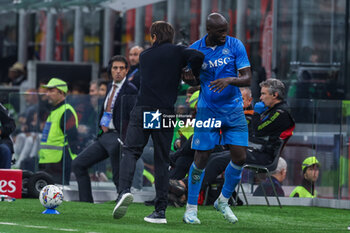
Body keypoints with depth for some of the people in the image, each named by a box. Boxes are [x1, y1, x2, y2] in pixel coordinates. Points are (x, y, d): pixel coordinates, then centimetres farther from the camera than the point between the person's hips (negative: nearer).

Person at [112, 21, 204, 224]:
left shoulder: (145, 56, 17)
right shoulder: (177, 52, 6)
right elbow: (198, 56, -12)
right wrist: (194, 76, 4)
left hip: (143, 110, 1)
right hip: (165, 111, 0)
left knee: (131, 151, -1)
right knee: (162, 160, 5)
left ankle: (124, 190, -28)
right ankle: (161, 210, 3)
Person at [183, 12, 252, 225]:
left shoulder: (235, 46, -6)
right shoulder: (195, 50, -5)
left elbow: (247, 78, -10)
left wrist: (228, 80, -28)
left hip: (234, 110, 1)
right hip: (207, 110, -1)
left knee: (240, 157, -4)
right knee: (201, 159, -5)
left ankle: (223, 201, 19)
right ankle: (191, 209, 7)